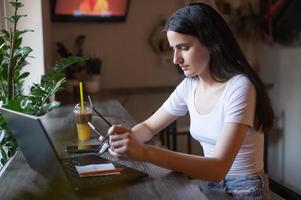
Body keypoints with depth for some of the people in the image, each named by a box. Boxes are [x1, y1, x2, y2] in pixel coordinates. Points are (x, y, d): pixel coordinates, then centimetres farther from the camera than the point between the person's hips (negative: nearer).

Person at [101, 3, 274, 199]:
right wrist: (128, 137, -14)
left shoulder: (239, 87, -22)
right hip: (209, 184, 5)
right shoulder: (189, 86, -2)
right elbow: (149, 126, 8)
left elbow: (219, 168, -29)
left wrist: (145, 152, -36)